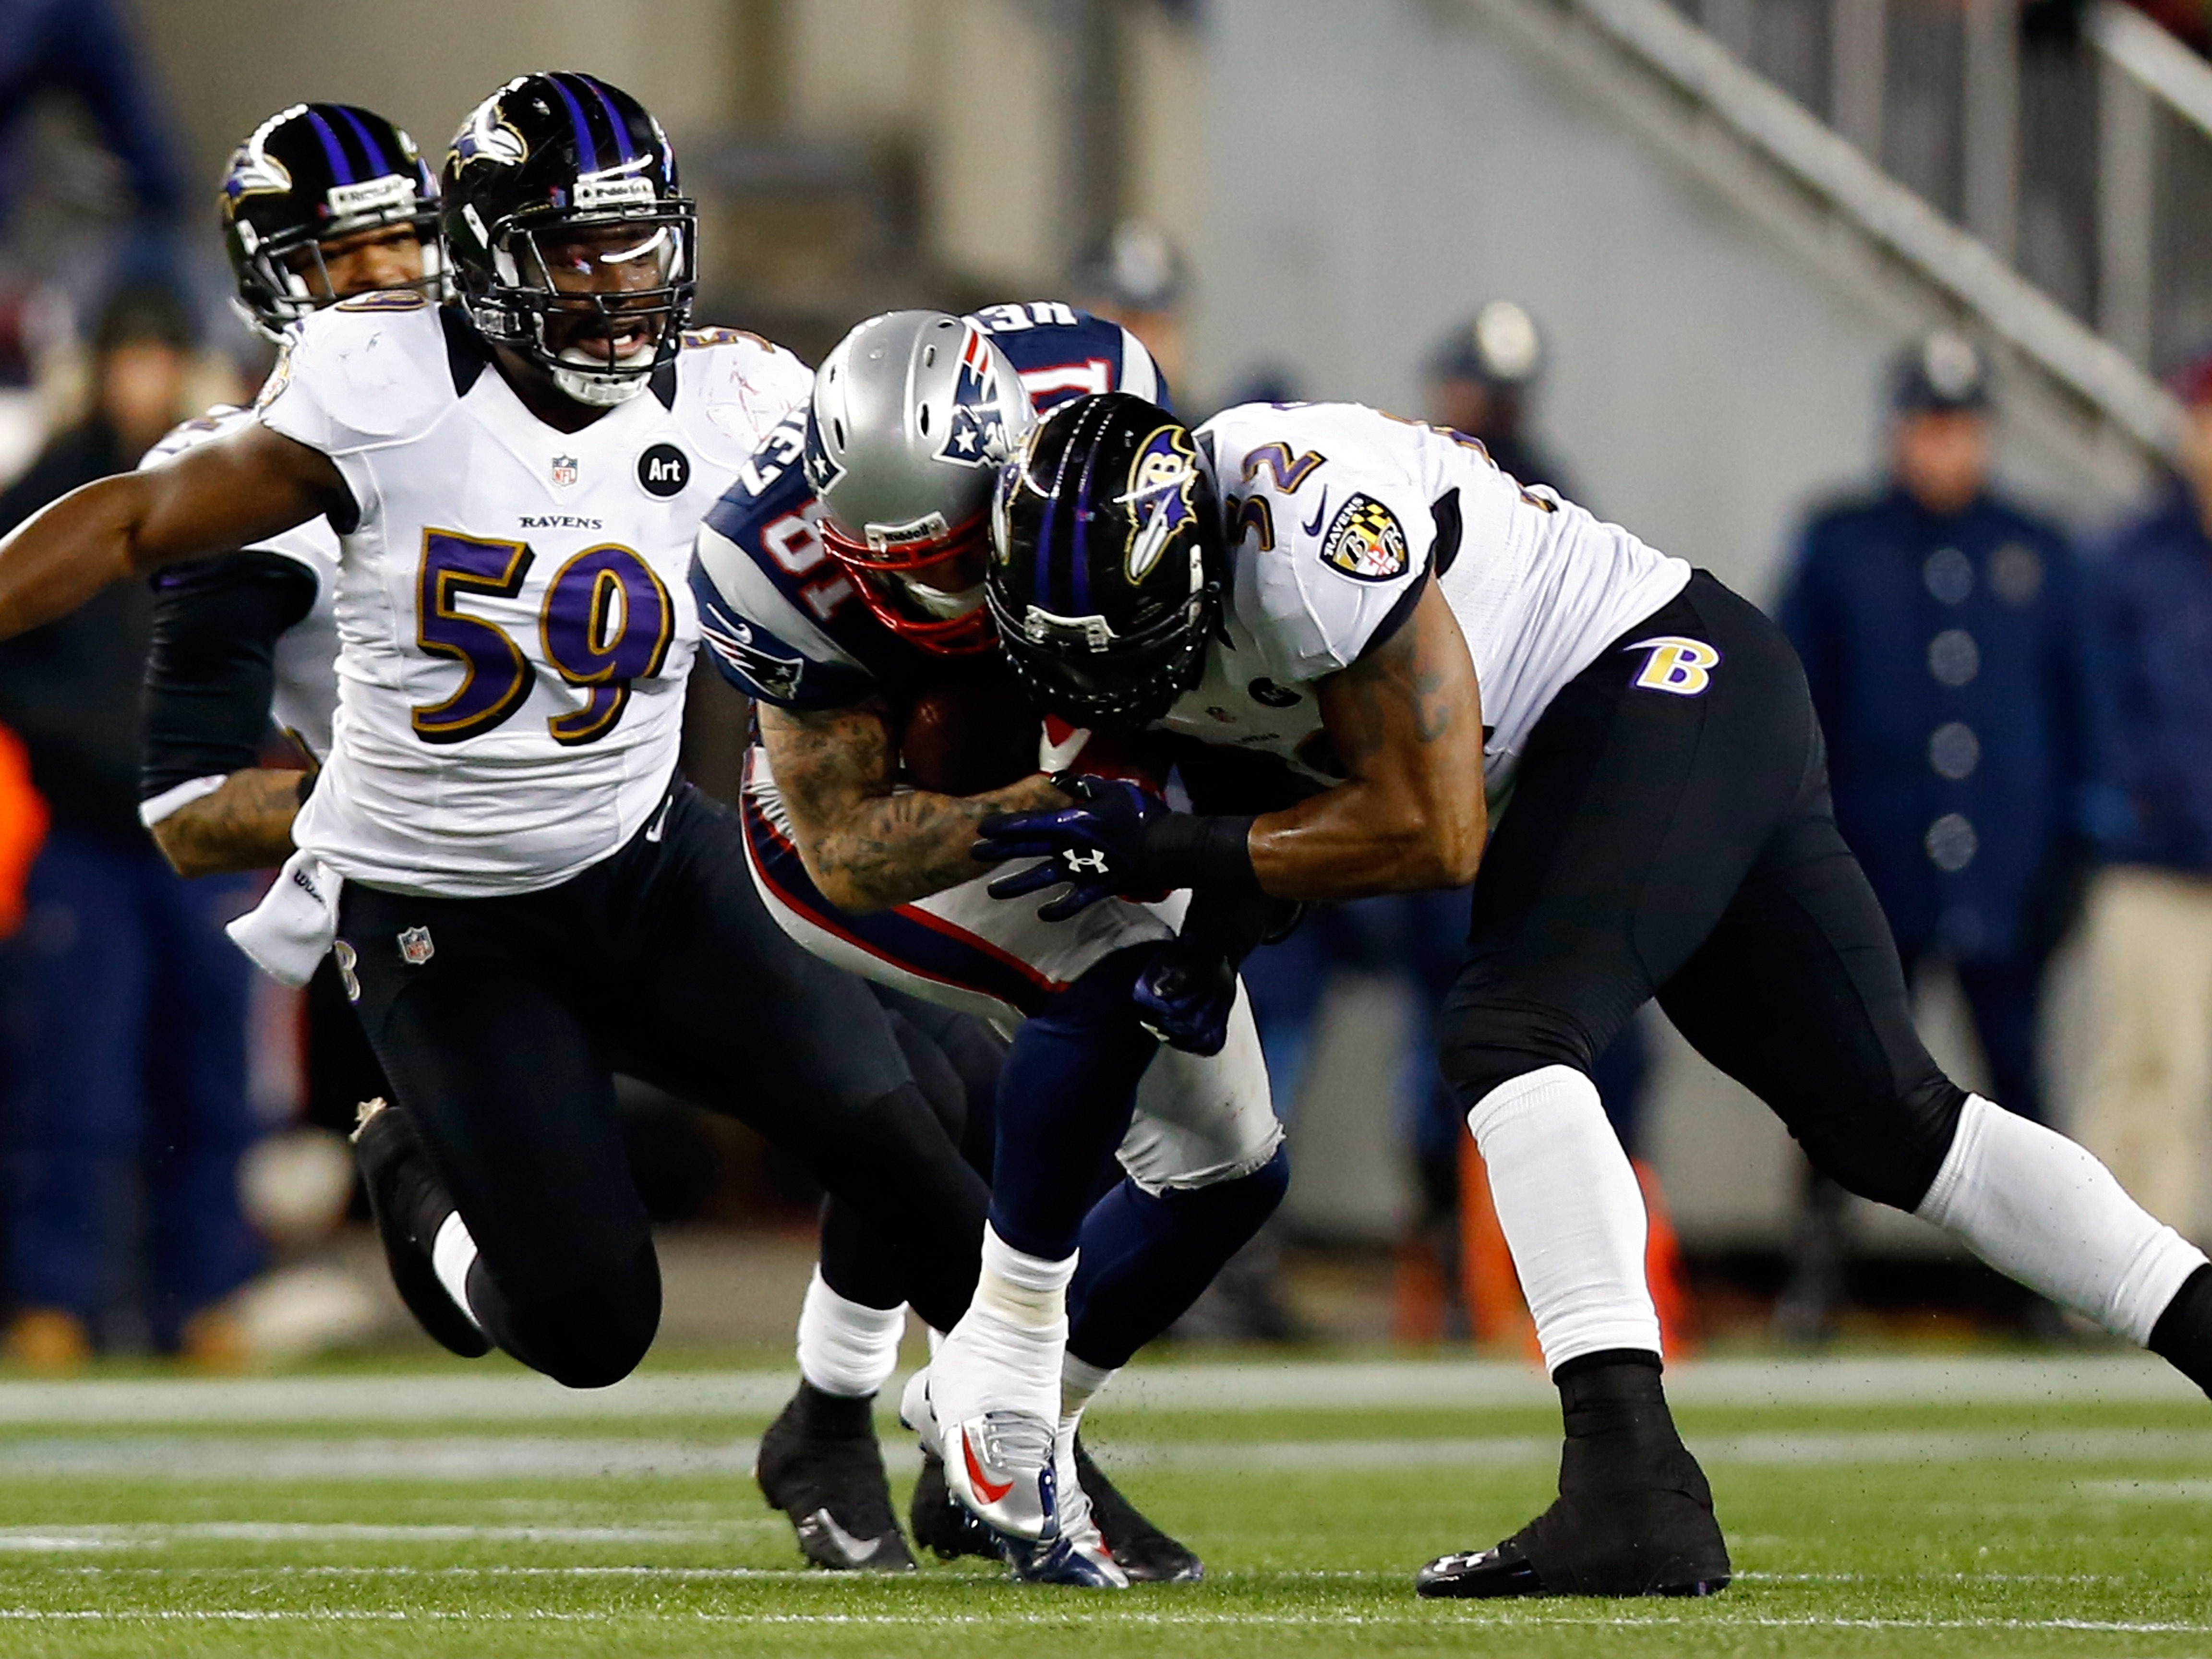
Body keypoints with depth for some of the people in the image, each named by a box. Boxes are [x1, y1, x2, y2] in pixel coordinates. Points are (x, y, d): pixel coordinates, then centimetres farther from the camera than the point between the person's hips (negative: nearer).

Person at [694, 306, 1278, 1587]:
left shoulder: (1096, 388, -29)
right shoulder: (776, 565, -36)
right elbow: (850, 853, -31)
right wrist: (1037, 810, -45)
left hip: (1059, 793, 6)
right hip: (856, 826, -5)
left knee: (1230, 1168, 4)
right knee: (1109, 988, -31)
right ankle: (1001, 1447, -22)